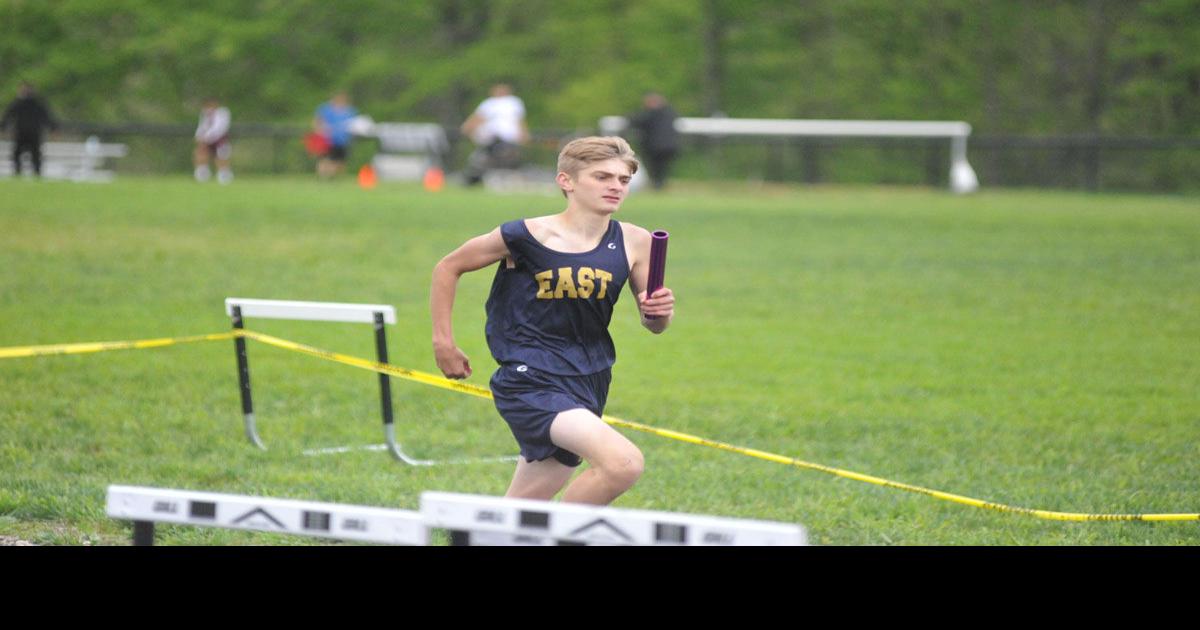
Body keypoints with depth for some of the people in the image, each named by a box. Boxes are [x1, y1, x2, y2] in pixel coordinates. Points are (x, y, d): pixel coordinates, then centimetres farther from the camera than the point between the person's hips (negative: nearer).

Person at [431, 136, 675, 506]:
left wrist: (659, 313, -12)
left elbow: (652, 323, 11)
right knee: (623, 462, -27)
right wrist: (443, 340, 4)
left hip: (589, 384, 6)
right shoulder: (525, 236, -11)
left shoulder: (632, 243, 1)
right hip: (531, 381, -6)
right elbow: (449, 267, 5)